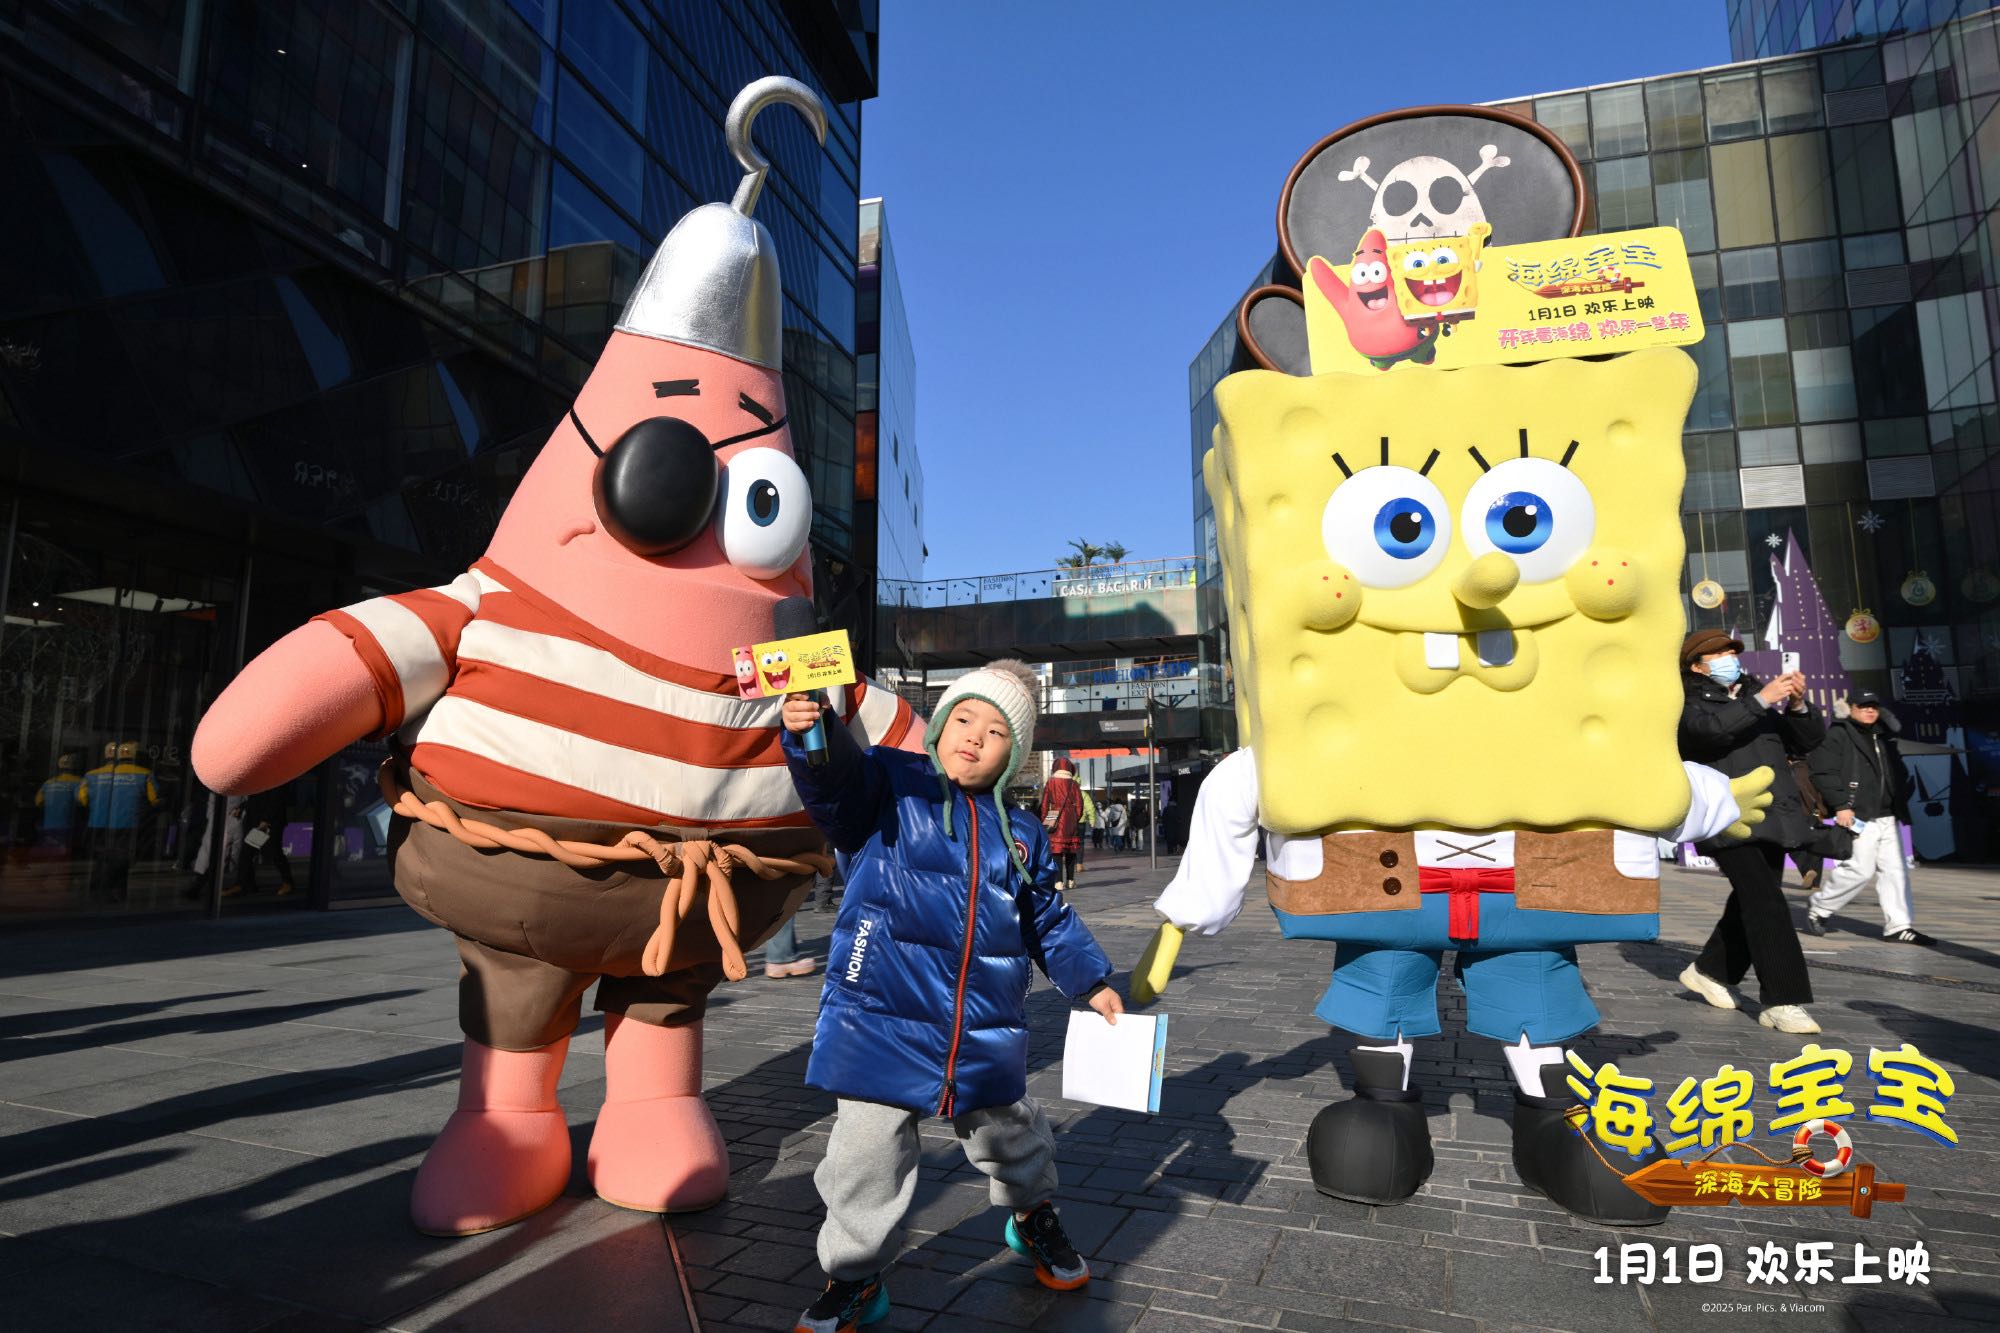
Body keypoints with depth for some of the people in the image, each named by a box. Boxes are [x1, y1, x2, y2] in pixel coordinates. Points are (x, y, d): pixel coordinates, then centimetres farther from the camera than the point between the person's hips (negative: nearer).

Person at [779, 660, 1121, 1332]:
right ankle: (854, 1277, 28)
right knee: (866, 1152, 2)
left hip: (985, 1030, 4)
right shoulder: (888, 784, -4)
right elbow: (835, 779, -25)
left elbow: (1050, 922, 15)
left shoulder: (1021, 833, 8)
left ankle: (1034, 1216, 53)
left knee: (1009, 1136, 22)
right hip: (882, 1015, -3)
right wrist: (810, 733, -45)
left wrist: (1092, 981, 8)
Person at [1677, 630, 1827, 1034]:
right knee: (1765, 903, -15)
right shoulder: (1689, 701, 1)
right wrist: (1761, 700, -24)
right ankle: (1784, 1002, -13)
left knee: (1750, 903, 12)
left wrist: (1798, 705, -3)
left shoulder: (1758, 692, 18)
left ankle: (1709, 970, 31)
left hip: (1771, 815, 6)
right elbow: (1710, 727, -21)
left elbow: (1809, 740, 14)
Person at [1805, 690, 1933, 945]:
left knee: (1895, 869, 4)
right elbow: (1824, 773, -13)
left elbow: (1899, 773, 27)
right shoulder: (1836, 736, -4)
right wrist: (1841, 805, -19)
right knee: (1860, 869, -11)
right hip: (1858, 816, -8)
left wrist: (1901, 800, 12)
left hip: (1888, 817, 8)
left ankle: (1899, 925, 7)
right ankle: (1818, 907, 6)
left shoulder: (1884, 737, 20)